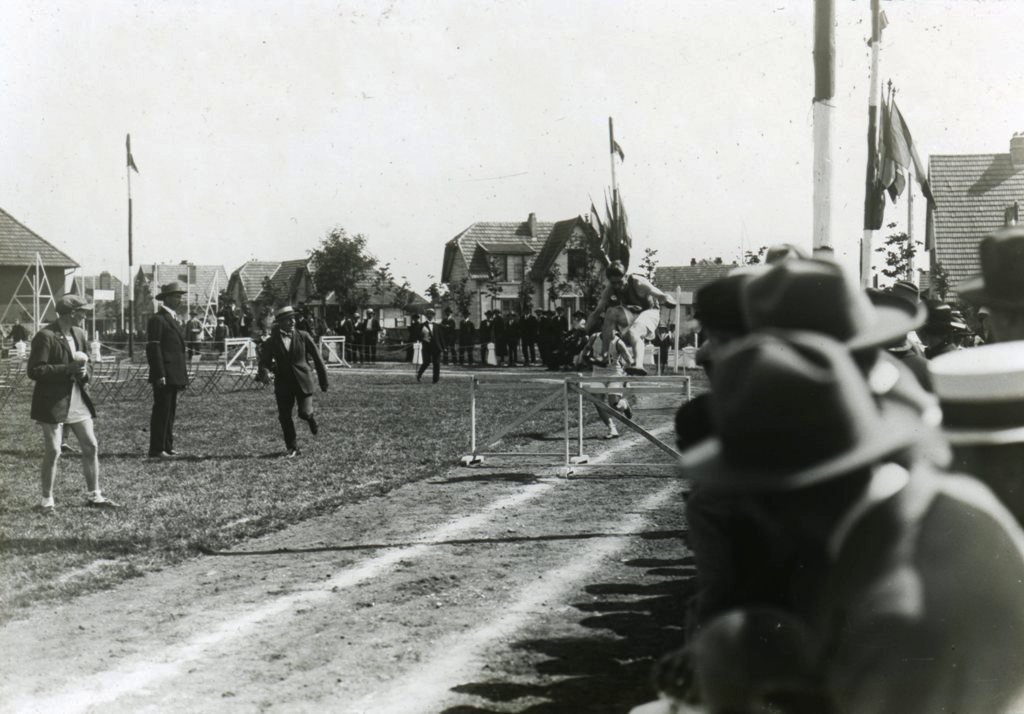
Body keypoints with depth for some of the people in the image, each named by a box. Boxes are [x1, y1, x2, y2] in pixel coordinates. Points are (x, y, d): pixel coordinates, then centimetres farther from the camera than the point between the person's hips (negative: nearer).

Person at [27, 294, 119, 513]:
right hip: (53, 402, -7)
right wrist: (68, 369, -22)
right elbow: (34, 371, -18)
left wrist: (83, 371, 0)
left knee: (91, 447, 9)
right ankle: (46, 501, 10)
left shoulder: (79, 334, 10)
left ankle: (93, 495, 20)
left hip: (78, 399, 8)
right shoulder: (45, 337, -15)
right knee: (53, 452, -2)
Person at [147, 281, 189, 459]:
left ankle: (167, 447, 18)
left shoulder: (174, 318, 18)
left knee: (170, 411, 12)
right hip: (164, 376, -9)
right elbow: (153, 349, -16)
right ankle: (156, 449, -4)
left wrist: (183, 371, 17)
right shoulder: (157, 319, -11)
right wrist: (159, 375, -21)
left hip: (174, 375, 9)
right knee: (161, 410, -7)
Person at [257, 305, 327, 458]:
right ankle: (291, 448, 18)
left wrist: (323, 381, 5)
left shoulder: (303, 336, -2)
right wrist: (265, 373, -26)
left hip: (303, 381, -1)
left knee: (304, 413, -12)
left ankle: (311, 420, 26)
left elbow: (317, 358, 3)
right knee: (284, 417, 1)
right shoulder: (272, 342, -1)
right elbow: (264, 361, -1)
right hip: (283, 382, 1)